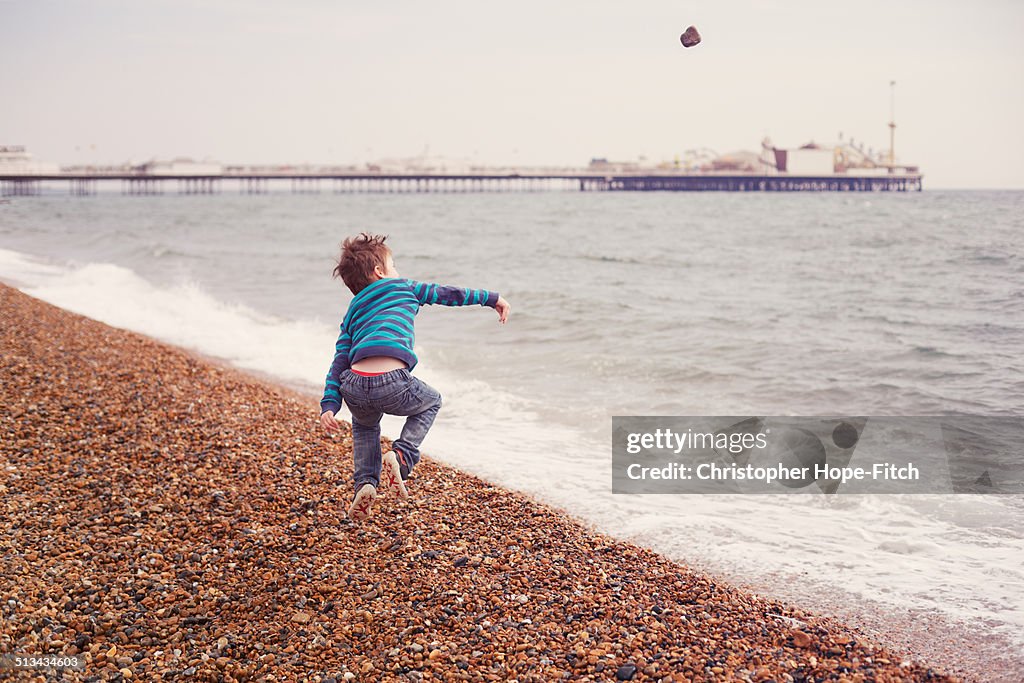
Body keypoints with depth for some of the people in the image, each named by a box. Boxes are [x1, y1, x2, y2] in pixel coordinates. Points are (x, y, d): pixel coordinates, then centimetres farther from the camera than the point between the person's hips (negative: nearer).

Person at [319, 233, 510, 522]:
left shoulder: (352, 314, 28)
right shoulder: (403, 287, 21)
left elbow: (340, 361, 19)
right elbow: (447, 293, 28)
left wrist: (329, 405, 12)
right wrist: (491, 298, 38)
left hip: (355, 388, 4)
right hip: (393, 383, -4)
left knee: (365, 425, 38)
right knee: (431, 402, 31)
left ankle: (365, 483, 16)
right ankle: (401, 455, 7)